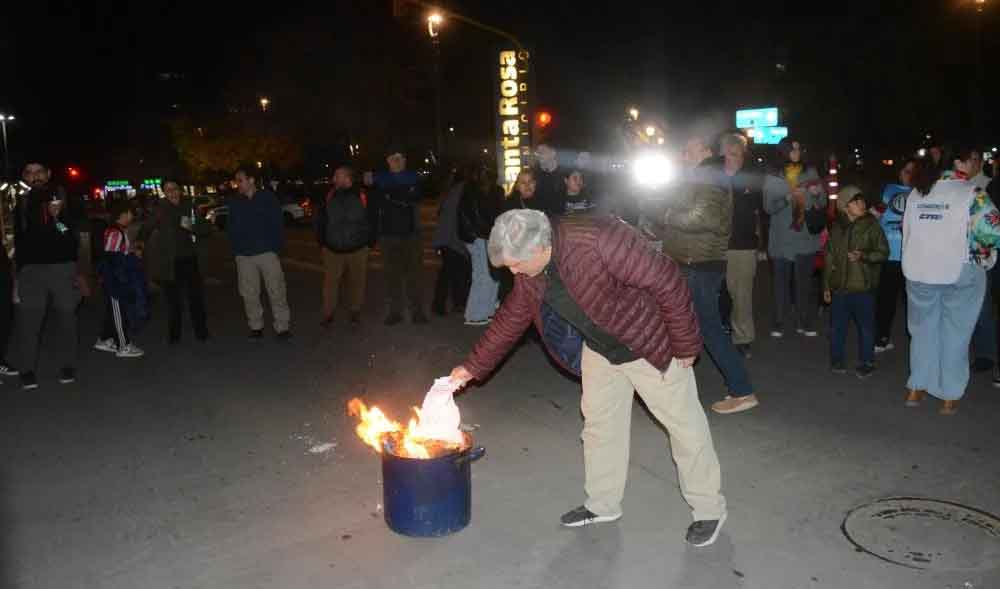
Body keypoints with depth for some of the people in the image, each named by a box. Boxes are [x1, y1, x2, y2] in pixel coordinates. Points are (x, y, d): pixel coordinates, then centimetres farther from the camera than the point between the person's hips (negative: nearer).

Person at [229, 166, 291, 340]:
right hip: (244, 255, 3)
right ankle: (256, 326, 22)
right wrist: (235, 248, 1)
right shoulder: (234, 201, 7)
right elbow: (230, 227, 11)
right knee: (249, 294, 9)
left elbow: (277, 224, -3)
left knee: (276, 291, -1)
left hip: (267, 252, -3)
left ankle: (282, 327, 8)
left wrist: (277, 247, -9)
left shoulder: (267, 197, -2)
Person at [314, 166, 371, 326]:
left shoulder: (362, 197, -7)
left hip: (357, 250, -1)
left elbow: (371, 221, 3)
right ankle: (328, 314, 14)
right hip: (332, 250, 1)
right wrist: (322, 242, 7)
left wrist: (368, 241, 1)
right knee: (330, 282, 2)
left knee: (357, 282, 10)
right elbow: (319, 221, 10)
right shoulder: (328, 197, -1)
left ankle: (355, 312, 26)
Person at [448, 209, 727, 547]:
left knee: (685, 427, 6)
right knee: (598, 424, 14)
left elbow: (666, 281, -31)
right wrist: (473, 367, 6)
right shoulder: (529, 277, -11)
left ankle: (709, 510, 24)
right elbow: (509, 321, 5)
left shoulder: (599, 241, -37)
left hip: (649, 347, -6)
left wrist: (685, 344, -22)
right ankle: (603, 505, 33)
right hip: (599, 352, 7)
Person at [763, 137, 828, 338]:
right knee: (781, 283, 1)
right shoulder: (772, 177, 2)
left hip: (806, 238, 1)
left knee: (804, 282, 2)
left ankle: (805, 323, 11)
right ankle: (778, 324, 7)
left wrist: (817, 193, -12)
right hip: (781, 240, -1)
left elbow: (822, 204, 10)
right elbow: (768, 207, -5)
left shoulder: (810, 172, 8)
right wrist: (789, 197, -20)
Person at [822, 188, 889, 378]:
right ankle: (837, 359, 25)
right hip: (839, 287, 3)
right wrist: (826, 286, 11)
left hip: (863, 287, -3)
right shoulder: (836, 228, 5)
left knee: (865, 326, 4)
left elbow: (883, 252, -2)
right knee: (837, 326, 10)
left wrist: (863, 256, -20)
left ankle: (866, 363, 18)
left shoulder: (871, 226, -4)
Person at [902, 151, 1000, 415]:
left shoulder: (916, 194, 4)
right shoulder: (972, 195, -12)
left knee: (923, 330, 17)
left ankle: (915, 390, 20)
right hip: (959, 273, -4)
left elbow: (906, 229, 11)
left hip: (918, 272, 4)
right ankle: (949, 397, 16)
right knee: (955, 334, 9)